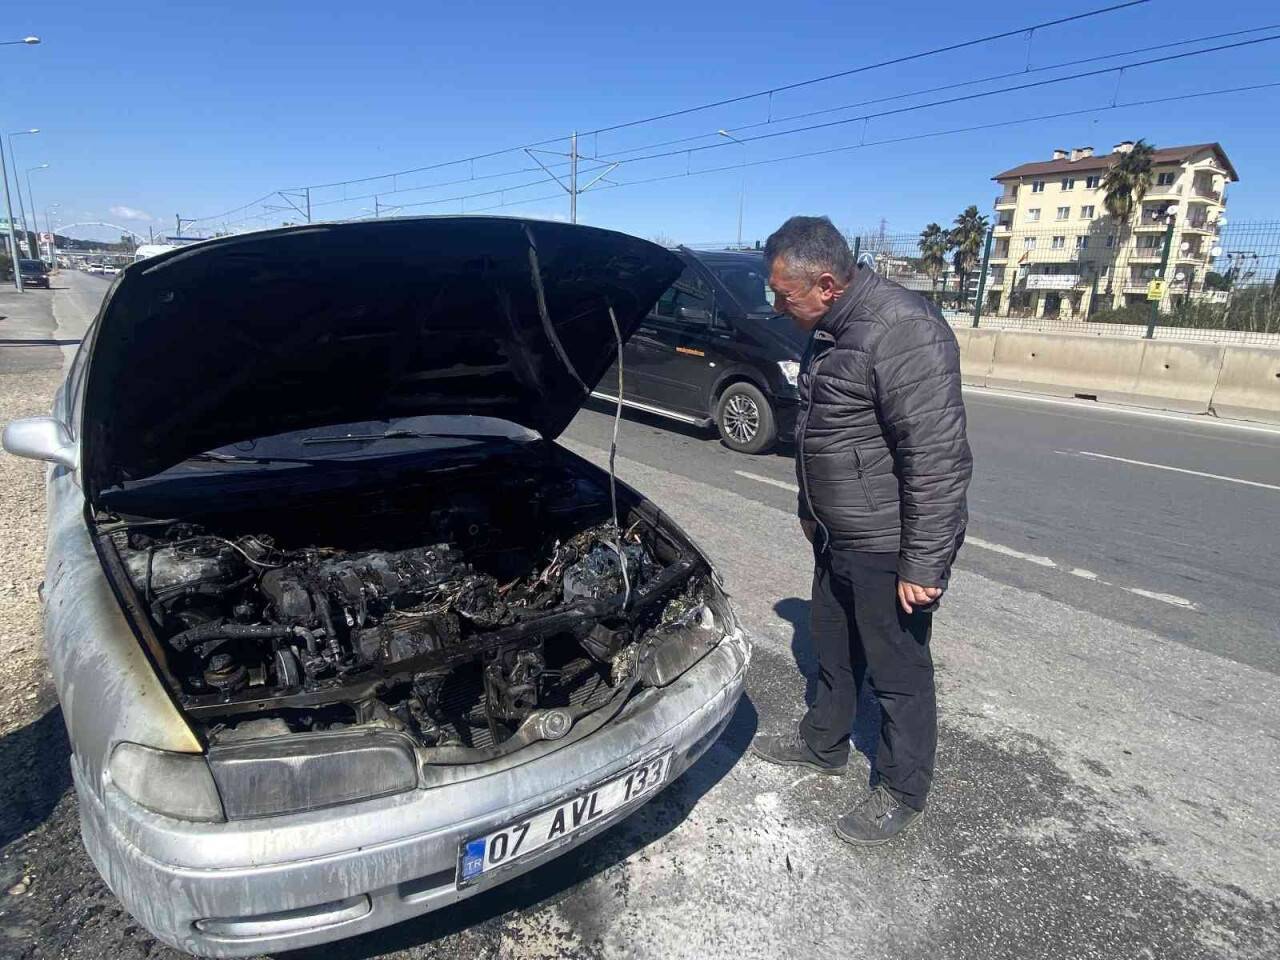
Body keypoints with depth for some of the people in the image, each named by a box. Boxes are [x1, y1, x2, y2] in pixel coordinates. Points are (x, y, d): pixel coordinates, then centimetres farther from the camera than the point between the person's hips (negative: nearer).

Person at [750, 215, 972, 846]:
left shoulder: (903, 332, -25)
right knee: (831, 648, 24)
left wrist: (922, 564, -24)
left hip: (888, 548, -9)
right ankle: (823, 745, 45)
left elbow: (939, 461, -27)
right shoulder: (830, 330, 6)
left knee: (897, 671, 9)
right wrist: (811, 508, 24)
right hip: (838, 536, 9)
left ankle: (902, 793, 30)